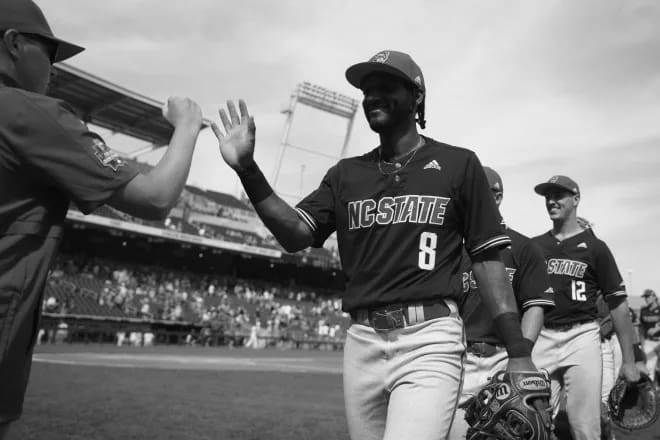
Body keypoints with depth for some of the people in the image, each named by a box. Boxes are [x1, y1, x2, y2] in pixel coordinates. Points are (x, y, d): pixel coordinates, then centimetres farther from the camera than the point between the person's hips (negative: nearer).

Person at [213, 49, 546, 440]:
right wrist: (248, 170, -11)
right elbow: (296, 235, 2)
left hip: (429, 340, -4)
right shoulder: (347, 173, 13)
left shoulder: (458, 164, 3)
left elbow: (488, 260, 1)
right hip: (362, 341, 4)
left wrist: (519, 353, -5)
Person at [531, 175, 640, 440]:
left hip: (582, 337, -2)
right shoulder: (534, 246, 13)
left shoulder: (594, 247, 5)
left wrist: (629, 361, -1)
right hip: (541, 339, 3)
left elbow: (618, 304, 4)